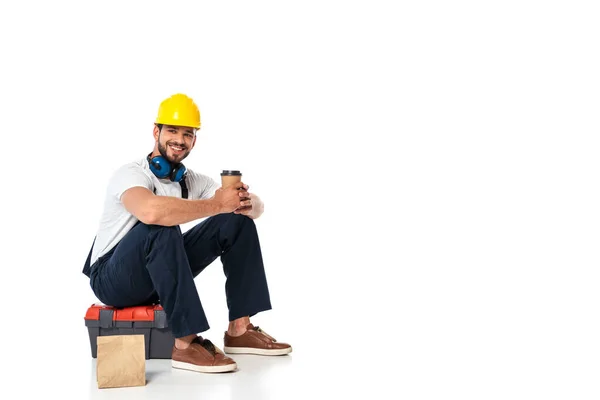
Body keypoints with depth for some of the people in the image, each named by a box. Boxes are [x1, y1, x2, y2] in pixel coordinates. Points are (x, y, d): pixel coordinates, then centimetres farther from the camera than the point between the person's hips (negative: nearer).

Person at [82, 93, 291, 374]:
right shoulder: (131, 174, -19)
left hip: (161, 274, 7)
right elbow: (151, 211, -44)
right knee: (161, 229, -38)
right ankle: (186, 344, -32)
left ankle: (239, 330, -6)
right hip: (114, 279, -7)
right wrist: (217, 204, -35)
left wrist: (245, 201, -26)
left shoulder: (193, 181, 2)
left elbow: (256, 208, -1)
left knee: (238, 222, -4)